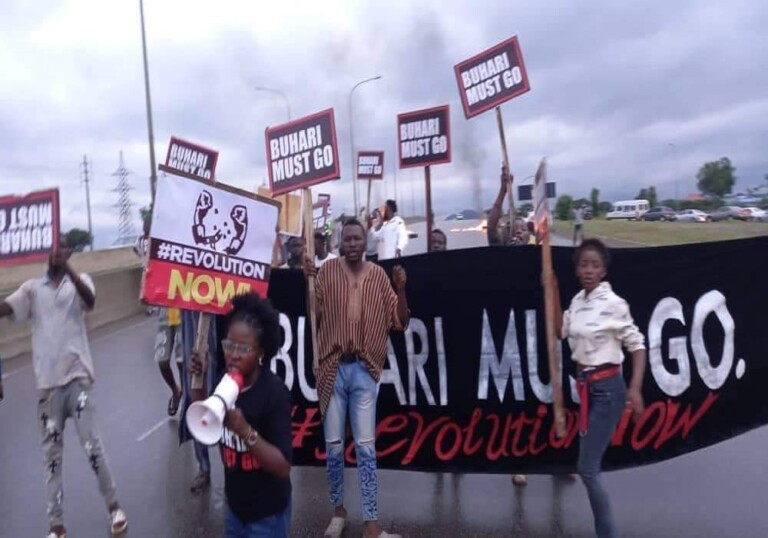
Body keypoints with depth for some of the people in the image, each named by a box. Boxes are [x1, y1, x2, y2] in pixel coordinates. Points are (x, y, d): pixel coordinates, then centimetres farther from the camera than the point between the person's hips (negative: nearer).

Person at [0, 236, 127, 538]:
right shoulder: (32, 288, 9)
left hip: (77, 376, -3)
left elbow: (90, 300, -21)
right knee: (51, 452, 10)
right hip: (46, 382, 3)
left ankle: (113, 505, 19)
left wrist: (67, 268, -37)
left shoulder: (79, 281, 2)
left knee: (91, 444, 1)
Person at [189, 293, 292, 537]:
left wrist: (246, 430, -36)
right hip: (235, 506, 5)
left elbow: (283, 467, -25)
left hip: (267, 514, -5)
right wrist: (198, 381, -5)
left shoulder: (274, 392, -25)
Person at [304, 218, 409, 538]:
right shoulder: (328, 271, -1)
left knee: (366, 446, 5)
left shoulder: (379, 275, 2)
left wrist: (401, 289, -12)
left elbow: (399, 323, 3)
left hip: (365, 369, 0)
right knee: (333, 445, 10)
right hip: (332, 367, 0)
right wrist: (309, 282, -16)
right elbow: (313, 314, -4)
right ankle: (338, 510, 31)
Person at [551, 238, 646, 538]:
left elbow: (637, 345, -10)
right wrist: (553, 290, 5)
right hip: (586, 386, 7)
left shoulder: (613, 303, -13)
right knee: (589, 467, 13)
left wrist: (635, 388, -20)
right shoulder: (578, 300, 5)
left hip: (608, 388, -7)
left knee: (587, 469, -7)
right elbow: (561, 330, 12)